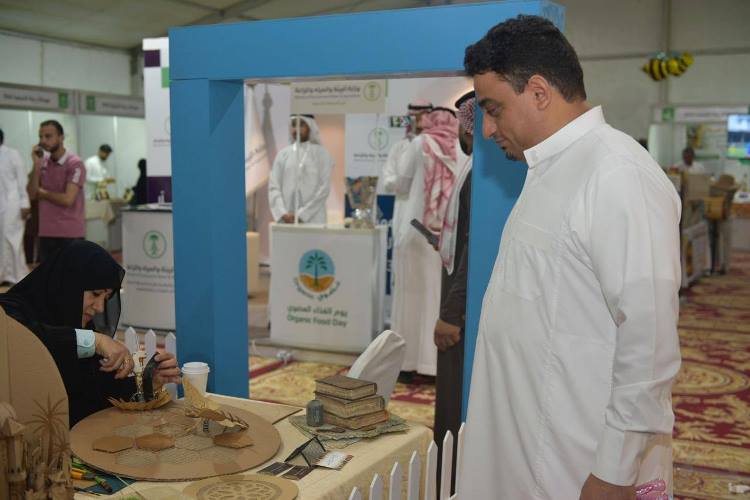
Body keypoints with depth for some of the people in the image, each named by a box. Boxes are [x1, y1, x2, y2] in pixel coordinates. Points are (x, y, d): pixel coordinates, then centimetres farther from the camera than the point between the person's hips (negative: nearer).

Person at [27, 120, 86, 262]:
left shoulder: (75, 164, -12)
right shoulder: (43, 162, 8)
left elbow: (67, 199, -19)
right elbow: (31, 194, 2)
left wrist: (42, 192, -3)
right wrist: (36, 165, -8)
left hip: (70, 233, -6)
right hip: (46, 232, 7)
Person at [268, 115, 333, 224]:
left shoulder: (321, 153, 4)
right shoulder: (283, 154, 11)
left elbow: (324, 188, -3)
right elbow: (273, 186, 6)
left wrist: (302, 214, -10)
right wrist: (283, 213, -9)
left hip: (312, 220, -2)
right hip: (286, 220, 2)